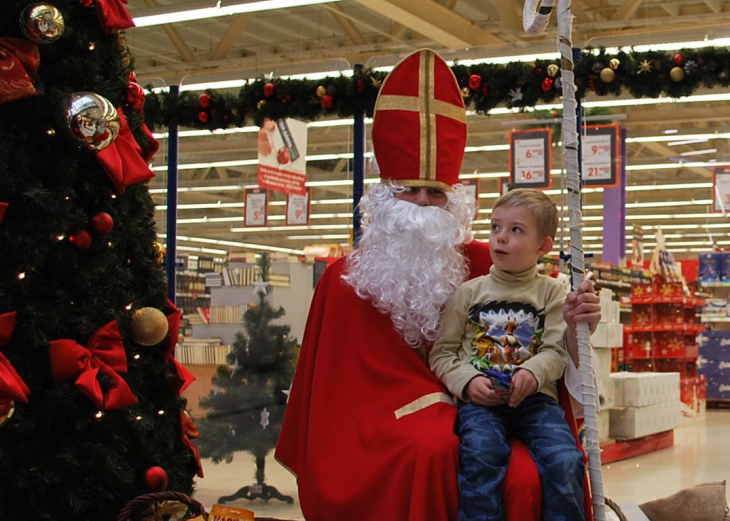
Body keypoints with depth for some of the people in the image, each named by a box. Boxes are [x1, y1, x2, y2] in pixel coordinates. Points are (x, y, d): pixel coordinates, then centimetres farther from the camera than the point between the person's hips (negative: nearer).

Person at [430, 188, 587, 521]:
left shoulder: (550, 292, 15)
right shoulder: (469, 292, 15)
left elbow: (556, 351, 5)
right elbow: (442, 353, 13)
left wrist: (533, 372, -17)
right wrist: (467, 381, -7)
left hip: (535, 398, 1)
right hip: (480, 398, 0)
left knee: (565, 461, -27)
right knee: (481, 455, -33)